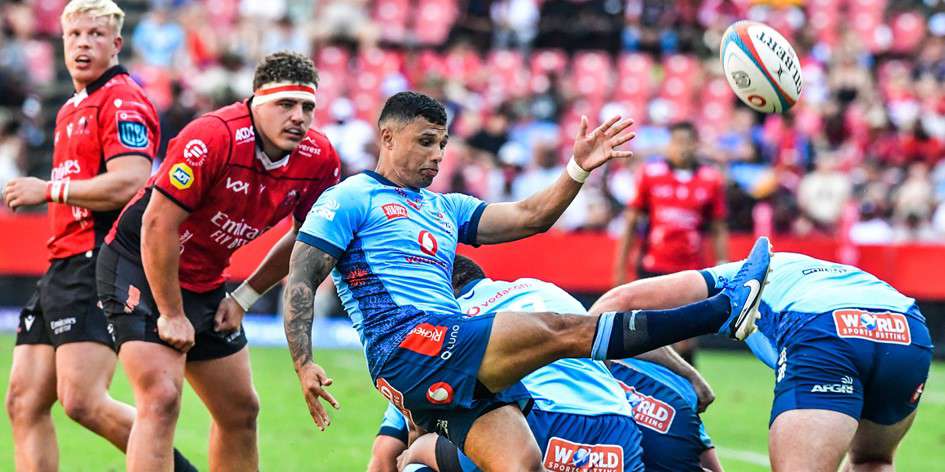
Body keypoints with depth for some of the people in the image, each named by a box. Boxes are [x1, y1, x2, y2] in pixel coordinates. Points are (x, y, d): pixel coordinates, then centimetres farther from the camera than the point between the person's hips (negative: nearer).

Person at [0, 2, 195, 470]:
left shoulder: (122, 100, -8)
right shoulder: (72, 108, 23)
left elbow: (130, 183, -21)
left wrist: (49, 189, -13)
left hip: (97, 268, -10)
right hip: (62, 268, 10)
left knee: (82, 401, -18)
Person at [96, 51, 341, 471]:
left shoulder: (319, 160, -8)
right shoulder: (213, 138, -28)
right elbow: (158, 224, -26)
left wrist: (244, 298, 4)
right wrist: (172, 315, -20)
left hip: (206, 283, 8)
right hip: (140, 266, -8)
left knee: (241, 411, 12)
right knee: (161, 399, -21)